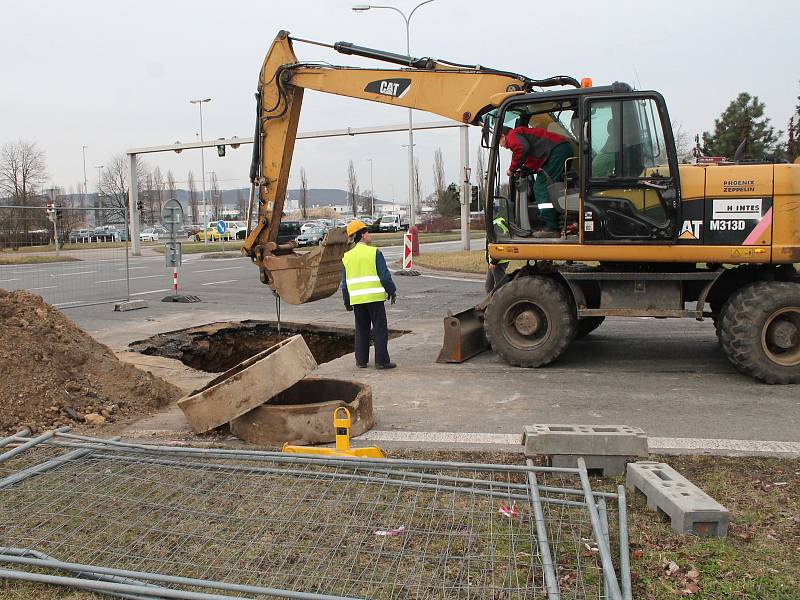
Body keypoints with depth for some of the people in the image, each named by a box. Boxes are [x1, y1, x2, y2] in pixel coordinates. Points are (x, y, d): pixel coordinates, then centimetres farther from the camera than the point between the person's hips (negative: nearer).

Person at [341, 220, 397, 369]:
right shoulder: (374, 252, -7)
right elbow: (385, 276, -8)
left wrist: (347, 302, 19)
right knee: (380, 329, 2)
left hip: (356, 299, 5)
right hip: (375, 297, -5)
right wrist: (392, 292, 5)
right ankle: (381, 361, 1)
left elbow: (344, 283, 11)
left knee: (361, 330, 14)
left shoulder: (347, 257, 8)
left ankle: (361, 360, 16)